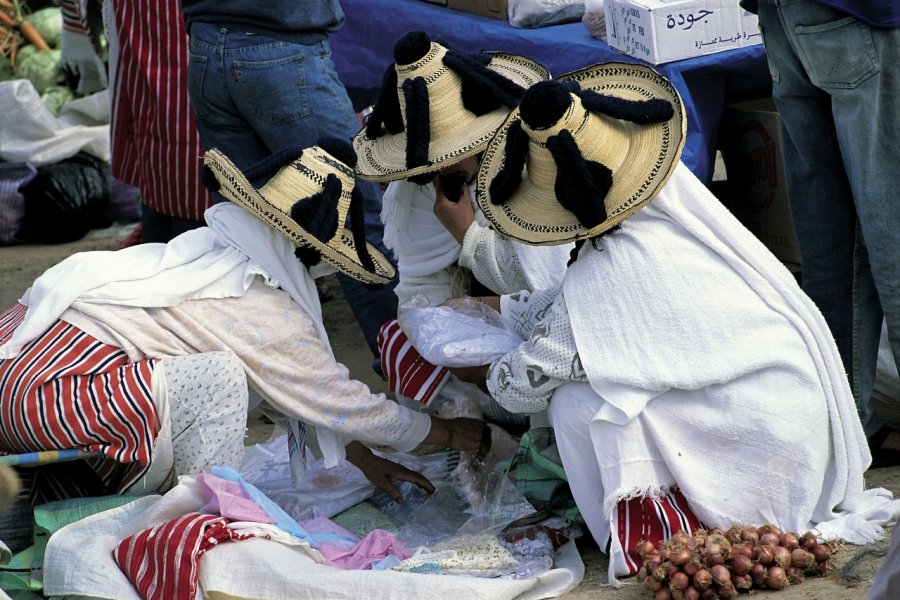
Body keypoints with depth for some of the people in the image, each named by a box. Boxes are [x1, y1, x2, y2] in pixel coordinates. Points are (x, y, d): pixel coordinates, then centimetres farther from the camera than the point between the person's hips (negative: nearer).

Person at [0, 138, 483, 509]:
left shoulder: (206, 251, 15)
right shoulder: (266, 316, -12)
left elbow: (296, 390, 26)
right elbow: (350, 406, 2)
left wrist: (365, 460, 32)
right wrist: (448, 433, 18)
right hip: (41, 389, -10)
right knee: (215, 378, -17)